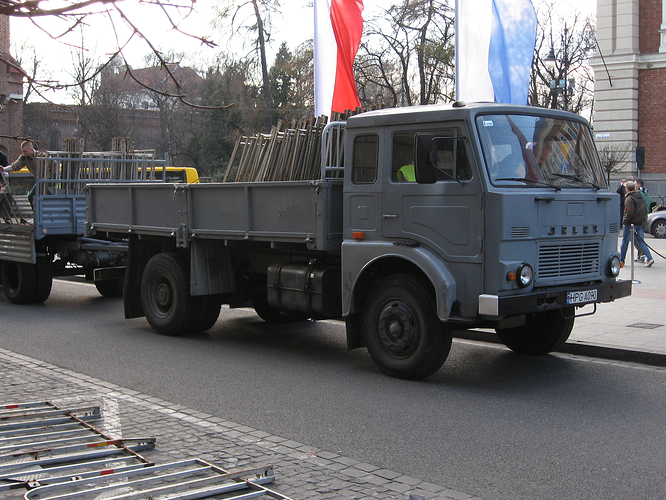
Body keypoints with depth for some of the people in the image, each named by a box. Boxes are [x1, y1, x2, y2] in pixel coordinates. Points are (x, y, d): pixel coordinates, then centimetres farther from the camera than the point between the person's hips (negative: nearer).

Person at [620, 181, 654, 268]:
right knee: (641, 242, 10)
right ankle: (649, 258, -3)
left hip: (631, 224, -8)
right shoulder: (640, 197, 12)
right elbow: (645, 210, 15)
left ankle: (621, 261, 9)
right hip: (640, 223, 8)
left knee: (625, 242, 4)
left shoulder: (629, 199, -15)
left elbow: (629, 213, -22)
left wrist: (624, 221, -11)